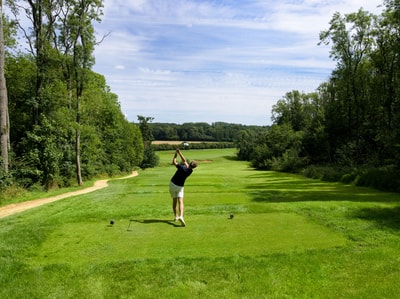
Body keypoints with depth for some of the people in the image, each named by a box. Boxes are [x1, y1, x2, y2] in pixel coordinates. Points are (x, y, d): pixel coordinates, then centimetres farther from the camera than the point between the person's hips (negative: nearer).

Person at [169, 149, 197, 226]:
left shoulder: (182, 167, -23)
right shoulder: (190, 171, -8)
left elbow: (174, 162, -9)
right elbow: (184, 160, 0)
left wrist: (175, 155, 4)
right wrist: (179, 152, -1)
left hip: (172, 184, -1)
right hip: (180, 186, 1)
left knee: (174, 201, 13)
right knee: (180, 202, -8)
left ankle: (176, 216, 15)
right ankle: (181, 216, -31)